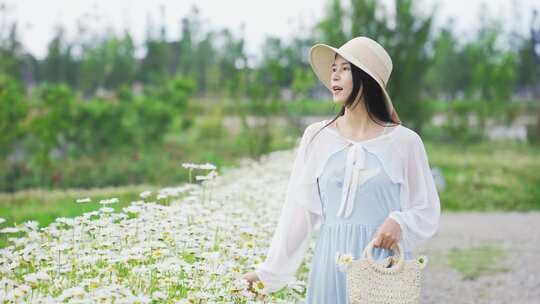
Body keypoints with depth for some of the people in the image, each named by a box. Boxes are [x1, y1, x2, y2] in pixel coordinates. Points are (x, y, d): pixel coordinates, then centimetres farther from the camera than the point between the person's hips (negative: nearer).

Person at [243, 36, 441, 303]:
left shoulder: (403, 142, -2)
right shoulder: (316, 137, 3)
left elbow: (427, 211, 2)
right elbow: (298, 211, 5)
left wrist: (399, 223, -18)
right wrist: (269, 271, 3)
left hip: (384, 261, -1)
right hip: (331, 262, 2)